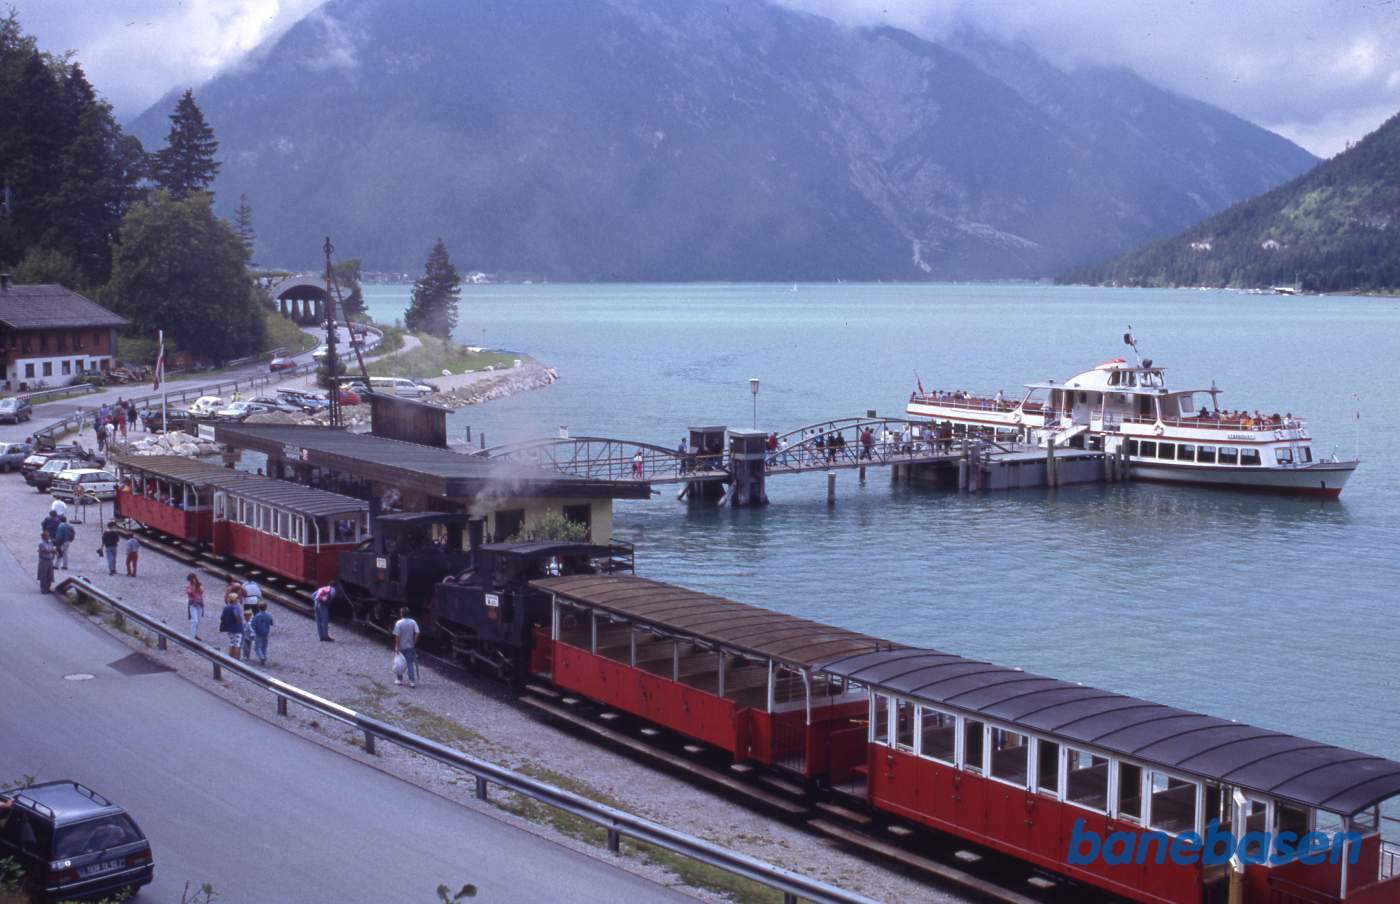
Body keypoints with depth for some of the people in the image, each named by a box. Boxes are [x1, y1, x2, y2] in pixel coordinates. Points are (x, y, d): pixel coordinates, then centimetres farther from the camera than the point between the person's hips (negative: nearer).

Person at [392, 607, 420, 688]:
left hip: (401, 647, -2)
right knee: (410, 664, 4)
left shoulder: (398, 623, -13)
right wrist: (414, 643, 4)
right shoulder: (413, 622, -4)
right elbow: (417, 633, -7)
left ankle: (399, 679, 26)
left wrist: (397, 647, -10)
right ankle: (412, 681, -2)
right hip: (410, 647, 2)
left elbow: (397, 636, -15)